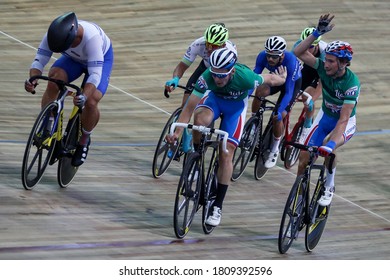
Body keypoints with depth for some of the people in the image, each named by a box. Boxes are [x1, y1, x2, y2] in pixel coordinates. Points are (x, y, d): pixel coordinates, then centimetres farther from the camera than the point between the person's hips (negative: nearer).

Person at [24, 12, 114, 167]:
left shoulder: (91, 38, -44)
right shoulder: (54, 35, -32)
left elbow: (95, 74, -46)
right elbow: (39, 61, -28)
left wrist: (84, 97, -62)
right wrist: (32, 80, -49)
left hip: (101, 58, -3)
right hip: (74, 58, 3)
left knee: (91, 102, -23)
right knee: (53, 82, -27)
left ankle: (84, 140, 6)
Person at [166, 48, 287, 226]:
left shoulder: (244, 77, -39)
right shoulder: (207, 77, -35)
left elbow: (269, 79, -17)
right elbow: (189, 107, -32)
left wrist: (282, 79, 5)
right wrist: (177, 132, -43)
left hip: (236, 105, -1)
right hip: (215, 98, 1)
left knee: (226, 155, -9)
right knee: (200, 119, -35)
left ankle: (217, 206, 0)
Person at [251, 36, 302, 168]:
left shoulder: (290, 61, -39)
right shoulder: (263, 56, -29)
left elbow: (288, 92, -37)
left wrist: (280, 111, -47)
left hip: (293, 82, -3)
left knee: (278, 117, -17)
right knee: (259, 91, -30)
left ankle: (275, 149, 6)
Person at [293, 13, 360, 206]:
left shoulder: (351, 83, -33)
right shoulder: (324, 67, -19)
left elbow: (343, 119, -39)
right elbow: (299, 52, -23)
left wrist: (332, 143, -51)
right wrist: (317, 33, -33)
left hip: (345, 123, -5)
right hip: (324, 117, 5)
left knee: (328, 146, -36)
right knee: (304, 156, -8)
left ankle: (329, 187, -14)